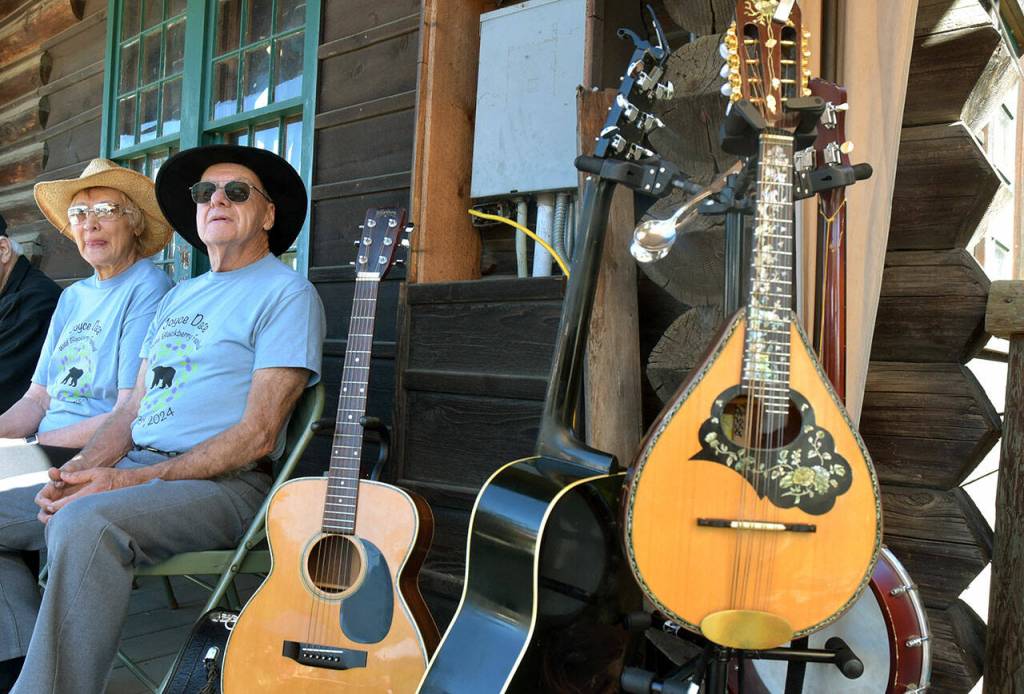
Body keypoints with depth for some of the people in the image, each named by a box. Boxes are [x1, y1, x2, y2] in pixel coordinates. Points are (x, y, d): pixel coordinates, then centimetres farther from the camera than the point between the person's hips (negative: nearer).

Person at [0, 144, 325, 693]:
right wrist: (76, 473, -1)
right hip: (133, 470, 9)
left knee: (85, 523, -34)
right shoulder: (179, 297, 23)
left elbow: (258, 436, -13)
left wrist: (132, 480, -17)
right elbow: (133, 407, 19)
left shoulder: (286, 293, -5)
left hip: (223, 483, -9)